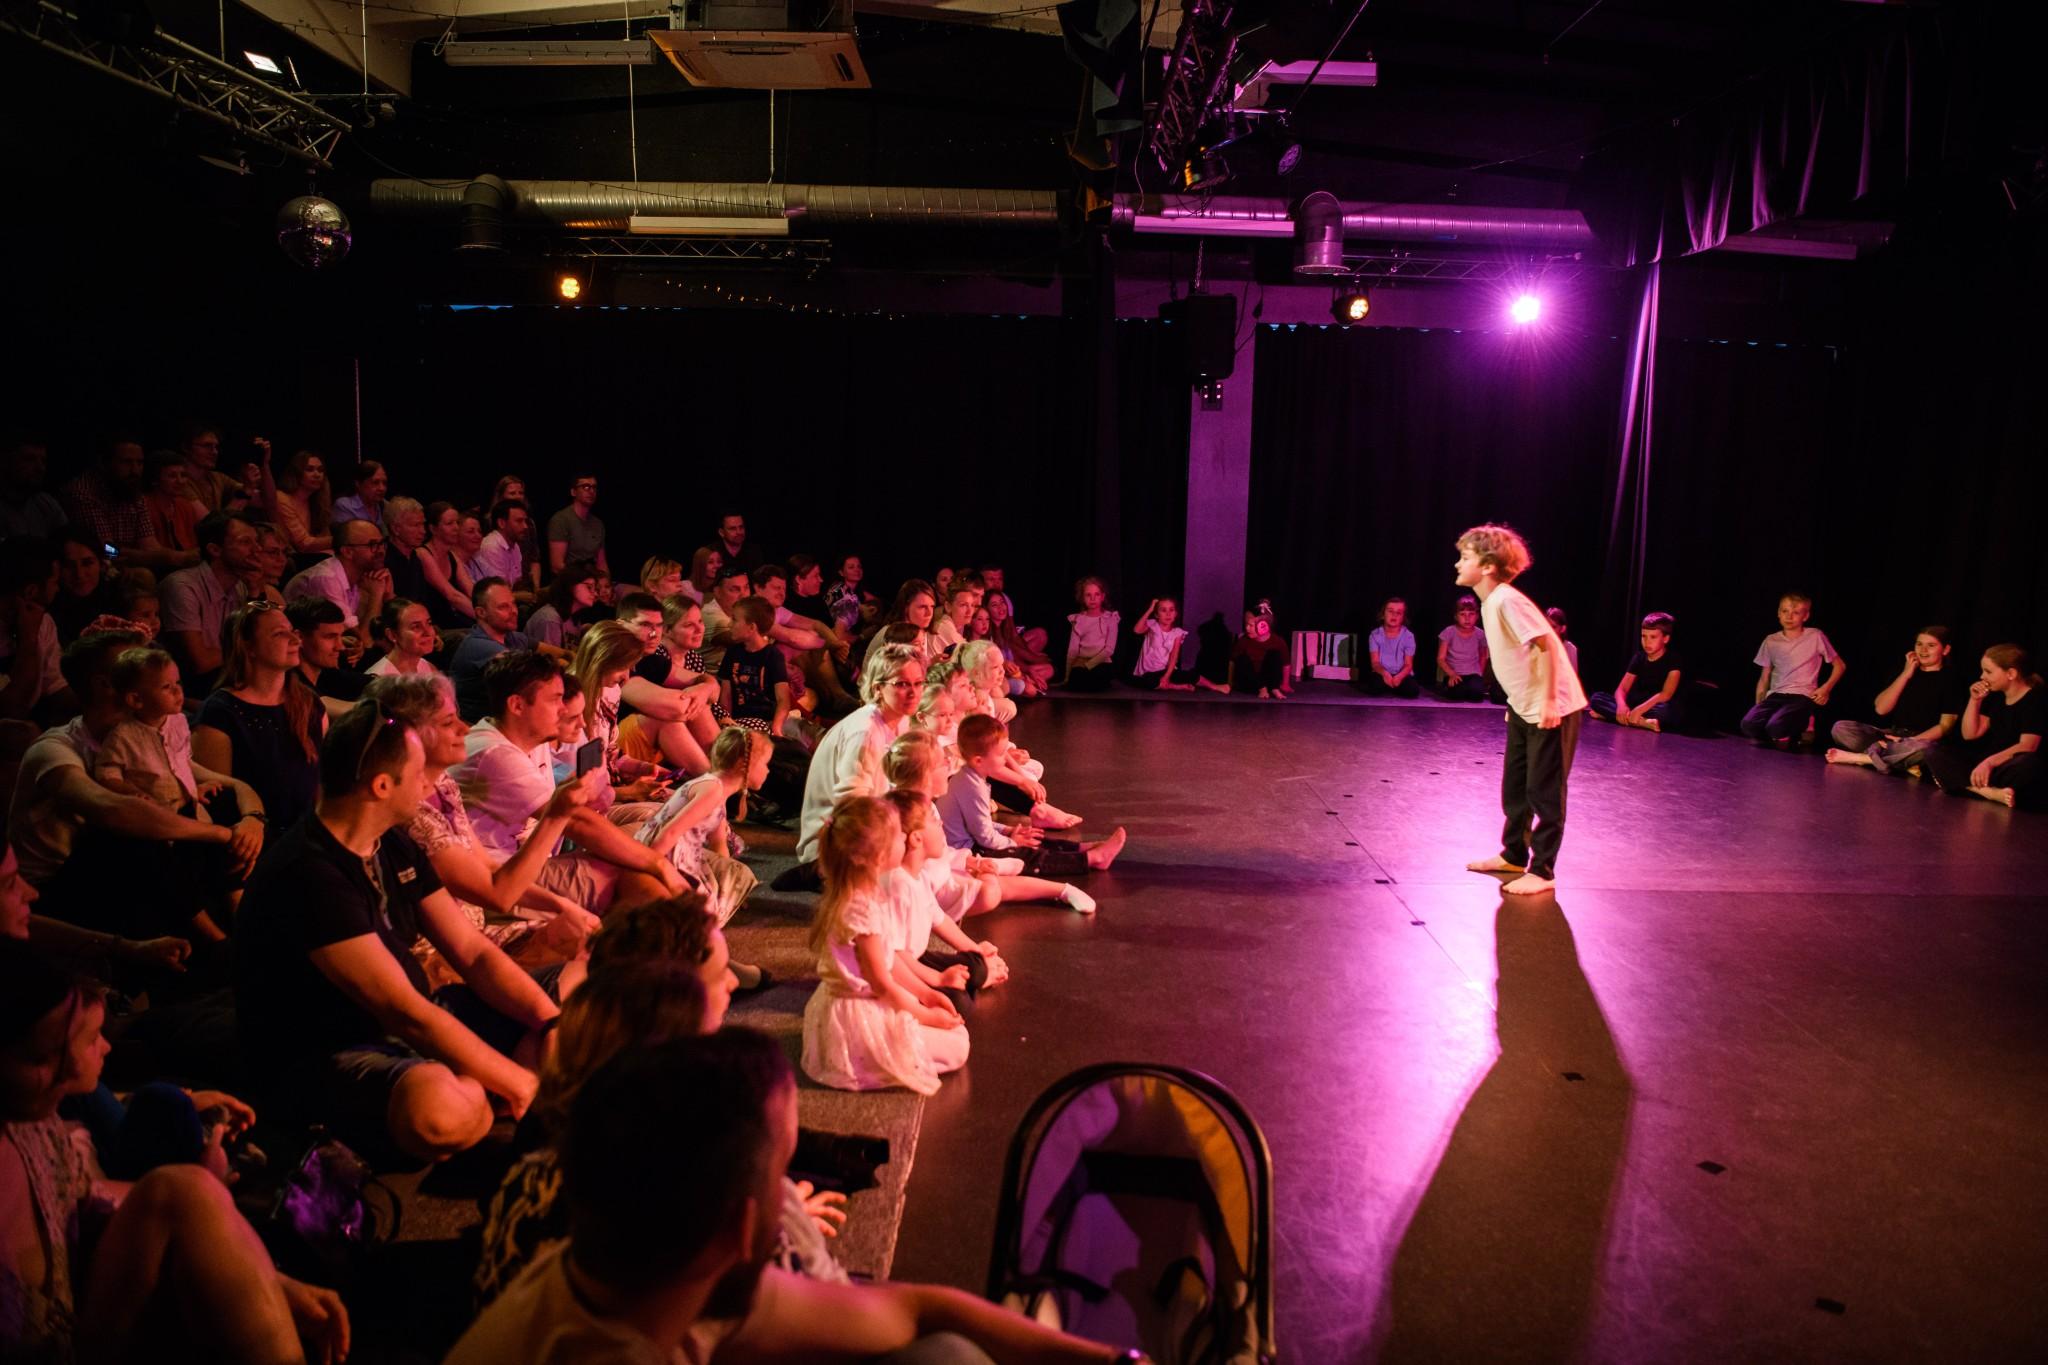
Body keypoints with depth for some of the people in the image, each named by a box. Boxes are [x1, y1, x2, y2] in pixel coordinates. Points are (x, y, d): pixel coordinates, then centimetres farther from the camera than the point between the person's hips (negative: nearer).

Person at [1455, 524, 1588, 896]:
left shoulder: (1506, 600, -21)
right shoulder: (1489, 602, 7)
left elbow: (1547, 646, -25)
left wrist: (1548, 703, -25)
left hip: (1553, 709, -10)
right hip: (1524, 708, 10)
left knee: (1544, 792, -1)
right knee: (1514, 787, 17)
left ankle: (1542, 871, 8)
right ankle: (1513, 855, 31)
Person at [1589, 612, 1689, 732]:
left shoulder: (1673, 660, -10)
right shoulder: (1639, 658, 5)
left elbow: (1666, 694, -23)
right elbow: (1621, 689, -2)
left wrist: (1639, 710, -35)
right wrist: (1621, 705, -26)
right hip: (1637, 707, 5)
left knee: (1670, 709, -42)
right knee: (1596, 698, -13)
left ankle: (1611, 714, -35)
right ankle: (1641, 721, -29)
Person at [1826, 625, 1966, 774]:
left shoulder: (1951, 678, 1)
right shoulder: (1904, 670, 14)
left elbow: (1945, 726, -6)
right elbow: (1881, 709, 2)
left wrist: (1910, 741, -19)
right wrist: (1905, 674, -2)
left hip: (1923, 740, -4)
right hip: (1892, 735, 5)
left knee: (1921, 748, -42)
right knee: (1841, 728, -19)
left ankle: (1856, 758, -29)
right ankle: (1905, 760, -25)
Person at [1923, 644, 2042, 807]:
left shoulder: (2035, 700, -9)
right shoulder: (1995, 697, 13)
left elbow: (2027, 746, -22)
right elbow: (1969, 735, 13)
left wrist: (1989, 762, -36)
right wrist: (1974, 700, 1)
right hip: (1987, 762, 7)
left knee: (2028, 763, -42)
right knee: (1935, 753, -14)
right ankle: (1988, 791, -35)